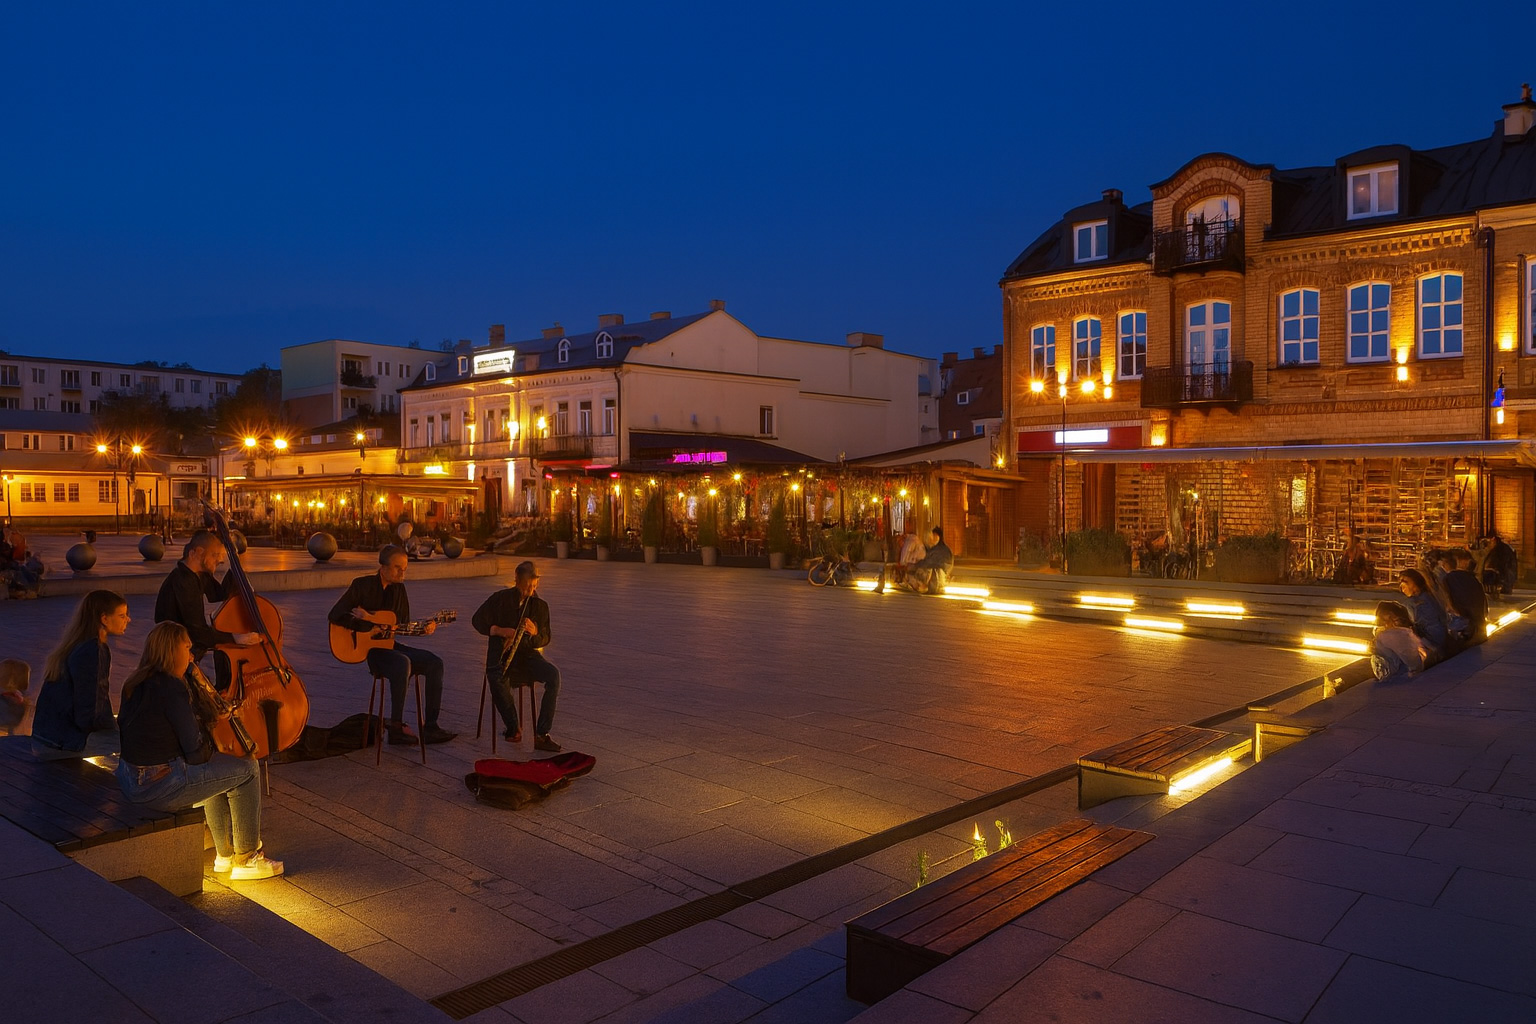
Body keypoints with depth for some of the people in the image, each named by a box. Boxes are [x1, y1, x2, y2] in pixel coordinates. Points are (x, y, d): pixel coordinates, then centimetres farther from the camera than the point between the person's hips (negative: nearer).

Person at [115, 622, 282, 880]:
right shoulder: (171, 688, -19)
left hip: (129, 779, 10)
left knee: (216, 771, 28)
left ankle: (225, 854, 34)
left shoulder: (135, 682, 9)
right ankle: (246, 859, 12)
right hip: (159, 786, -10)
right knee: (246, 769, 1)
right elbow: (196, 753, -16)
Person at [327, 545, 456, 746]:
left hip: (388, 645, 7)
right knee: (403, 663, -36)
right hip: (365, 649, -7)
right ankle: (396, 727, -25)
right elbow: (335, 615, -17)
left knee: (434, 663, -12)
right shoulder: (362, 585, -9)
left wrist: (423, 629, -7)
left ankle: (430, 727, -11)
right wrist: (370, 625, -21)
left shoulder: (399, 588, 10)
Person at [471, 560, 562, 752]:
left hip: (528, 654, 2)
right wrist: (500, 631, -15)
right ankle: (514, 727, -15)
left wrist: (534, 632, -16)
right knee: (497, 679, -37)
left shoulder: (540, 605, 7)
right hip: (501, 653, -2)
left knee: (553, 675, -28)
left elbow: (545, 640, 8)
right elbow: (478, 620, 1)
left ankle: (541, 735, -25)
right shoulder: (500, 599, 1)